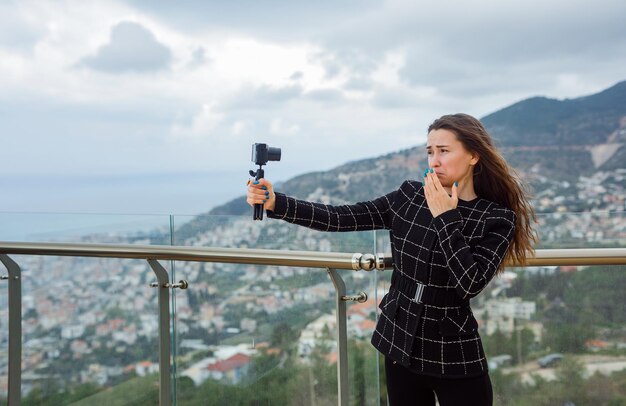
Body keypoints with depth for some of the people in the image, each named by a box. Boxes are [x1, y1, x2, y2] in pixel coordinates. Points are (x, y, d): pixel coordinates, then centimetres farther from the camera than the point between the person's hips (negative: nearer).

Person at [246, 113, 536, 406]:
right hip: (400, 344, 3)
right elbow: (341, 218, -7)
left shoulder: (497, 218, -9)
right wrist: (275, 203, -16)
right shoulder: (410, 196, -2)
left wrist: (445, 218, -20)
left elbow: (471, 284, -20)